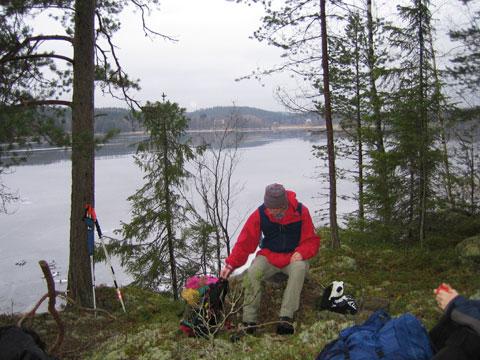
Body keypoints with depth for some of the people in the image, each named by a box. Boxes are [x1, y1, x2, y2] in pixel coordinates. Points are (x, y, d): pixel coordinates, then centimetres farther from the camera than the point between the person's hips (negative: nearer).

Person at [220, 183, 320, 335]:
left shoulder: (301, 211, -12)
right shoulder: (260, 214, -11)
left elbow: (312, 240, -2)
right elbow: (245, 242, -7)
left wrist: (301, 252, -23)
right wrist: (230, 264, -17)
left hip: (293, 257, -1)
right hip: (269, 256, 1)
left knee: (299, 268, -35)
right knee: (253, 271, -30)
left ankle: (286, 317, -36)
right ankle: (249, 319, -23)